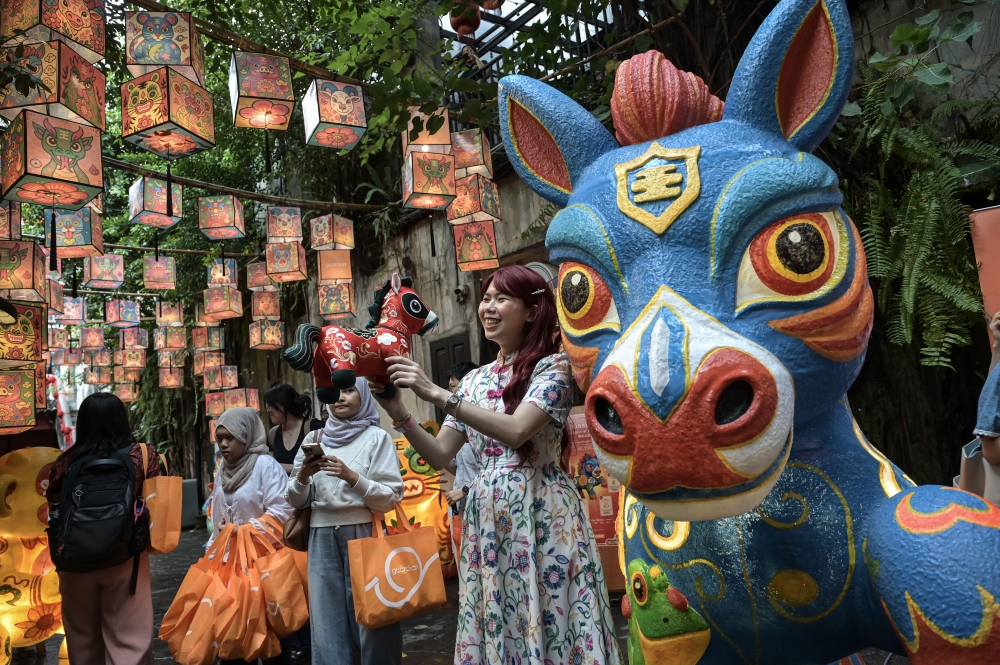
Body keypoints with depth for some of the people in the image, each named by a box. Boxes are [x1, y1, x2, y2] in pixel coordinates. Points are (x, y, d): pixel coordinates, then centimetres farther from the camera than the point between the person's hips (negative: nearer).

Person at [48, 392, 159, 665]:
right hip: (125, 558, -2)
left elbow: (54, 511, 6)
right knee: (128, 637, 7)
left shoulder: (66, 462, -4)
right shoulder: (141, 455, -8)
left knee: (83, 637, 21)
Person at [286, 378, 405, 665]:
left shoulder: (377, 437, 0)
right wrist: (303, 476, -9)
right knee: (326, 624, 8)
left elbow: (391, 499, -6)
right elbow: (297, 501, 12)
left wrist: (352, 477, -18)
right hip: (322, 539, 3)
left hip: (364, 534, -3)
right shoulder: (314, 438, 10)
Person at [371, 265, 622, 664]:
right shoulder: (475, 379, 12)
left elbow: (515, 431, -22)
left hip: (540, 513, -5)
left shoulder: (552, 366, -5)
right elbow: (440, 456, 10)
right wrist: (398, 414, -5)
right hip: (487, 514, 6)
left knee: (547, 626, 1)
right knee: (495, 626, 11)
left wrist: (436, 394, -24)